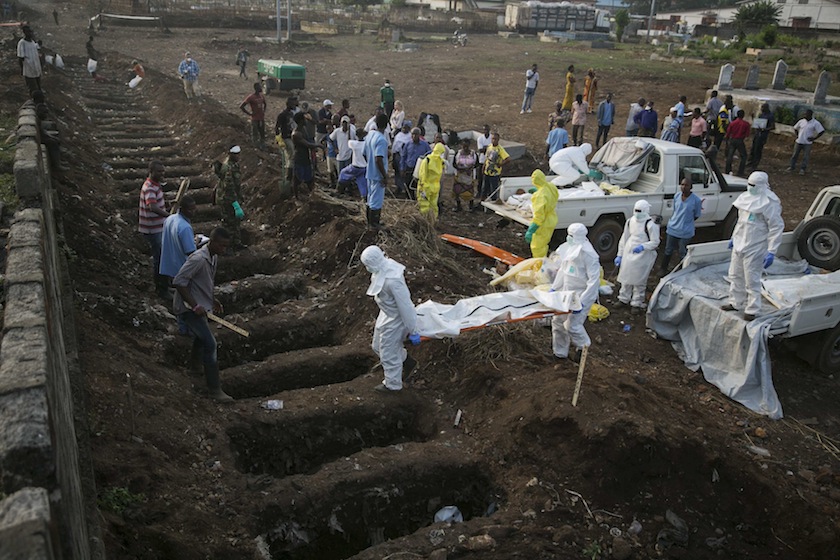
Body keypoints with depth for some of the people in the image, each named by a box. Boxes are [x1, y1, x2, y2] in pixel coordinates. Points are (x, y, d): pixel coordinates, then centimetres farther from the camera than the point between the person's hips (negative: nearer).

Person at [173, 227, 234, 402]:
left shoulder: (214, 258, 7)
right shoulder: (198, 259, -23)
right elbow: (178, 282, -25)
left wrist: (212, 300, 13)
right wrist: (194, 305, -24)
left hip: (199, 307, 10)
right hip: (188, 308, -10)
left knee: (202, 341, 21)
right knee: (210, 344, -15)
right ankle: (215, 390, -11)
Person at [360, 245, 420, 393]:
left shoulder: (392, 281, -38)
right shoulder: (384, 266, -10)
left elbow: (405, 306, -29)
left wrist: (412, 332, -19)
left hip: (395, 319, -9)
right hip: (386, 314, 9)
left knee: (388, 352, 12)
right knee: (377, 346, 27)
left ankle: (392, 384, 38)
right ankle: (407, 361, 48)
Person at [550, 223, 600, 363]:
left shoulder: (588, 255, -22)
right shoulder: (569, 249, 2)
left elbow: (594, 280, -23)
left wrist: (582, 301, -27)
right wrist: (554, 288, 16)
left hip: (580, 295, -8)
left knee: (572, 325, -9)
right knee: (557, 320, 12)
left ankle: (583, 347, 20)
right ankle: (560, 352, 29)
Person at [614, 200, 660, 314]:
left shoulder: (650, 224, -14)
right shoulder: (630, 222, 5)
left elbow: (655, 242, -12)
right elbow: (624, 239, 12)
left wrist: (642, 247, -28)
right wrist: (619, 255, 11)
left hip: (642, 256, -6)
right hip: (628, 255, 6)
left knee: (639, 282, 3)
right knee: (626, 278, 15)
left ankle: (637, 303, 16)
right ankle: (624, 299, 31)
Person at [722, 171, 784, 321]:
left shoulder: (769, 203, -17)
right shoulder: (747, 197, 7)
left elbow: (777, 227, -17)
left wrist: (771, 252, -20)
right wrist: (734, 237, 25)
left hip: (755, 248, -8)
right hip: (739, 244, 8)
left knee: (752, 280, -1)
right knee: (735, 275, 17)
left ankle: (752, 310, 9)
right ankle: (736, 303, 31)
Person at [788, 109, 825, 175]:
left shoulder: (815, 123, -8)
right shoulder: (801, 121, 2)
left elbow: (822, 131, -7)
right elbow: (795, 128, 19)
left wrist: (814, 138, -11)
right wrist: (797, 135, 6)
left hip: (807, 143, -3)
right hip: (798, 142, 3)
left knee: (805, 157, 1)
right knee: (795, 155, 9)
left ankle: (802, 169, 10)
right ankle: (792, 166, 23)